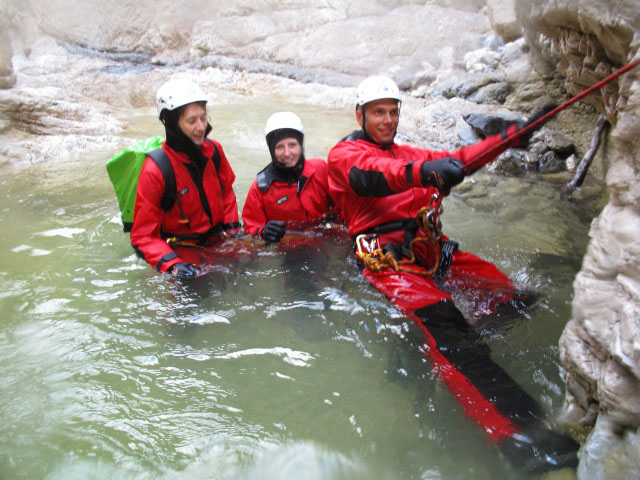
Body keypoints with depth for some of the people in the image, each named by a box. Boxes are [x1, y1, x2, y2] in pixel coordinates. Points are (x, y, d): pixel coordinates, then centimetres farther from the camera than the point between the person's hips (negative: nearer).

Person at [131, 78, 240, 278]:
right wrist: (173, 265, -29)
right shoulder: (154, 170, -17)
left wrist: (232, 231, 5)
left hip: (217, 244, 5)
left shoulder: (214, 150, -1)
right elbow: (143, 236, -13)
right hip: (180, 252, -5)